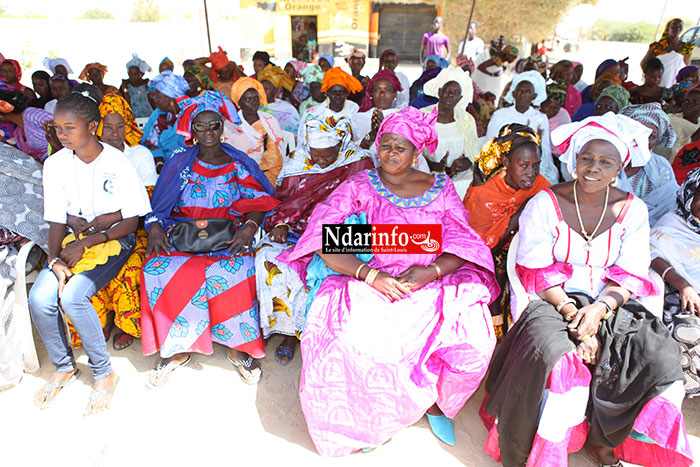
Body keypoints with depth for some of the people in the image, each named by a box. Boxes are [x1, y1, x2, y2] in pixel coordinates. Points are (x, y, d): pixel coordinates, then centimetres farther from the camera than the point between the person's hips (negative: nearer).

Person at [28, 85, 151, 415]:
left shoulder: (118, 164, -12)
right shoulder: (55, 165, 2)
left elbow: (131, 221, -10)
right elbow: (58, 220, 3)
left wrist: (85, 242, -16)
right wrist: (55, 258, -14)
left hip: (115, 240, -4)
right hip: (75, 239, 5)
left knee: (72, 296, -25)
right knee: (39, 297, -18)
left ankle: (104, 373, -4)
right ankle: (64, 367, 9)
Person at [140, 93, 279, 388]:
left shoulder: (241, 164, 14)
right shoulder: (178, 165, 17)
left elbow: (258, 203, 3)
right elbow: (159, 207, 12)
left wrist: (249, 227, -18)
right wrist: (155, 227, -10)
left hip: (227, 238, -2)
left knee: (235, 272, -36)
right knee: (158, 270, -30)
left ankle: (238, 345, -16)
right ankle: (176, 349, -12)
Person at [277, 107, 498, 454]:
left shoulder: (441, 189, 11)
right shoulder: (357, 187, 6)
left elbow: (462, 245, 4)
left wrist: (431, 271, -17)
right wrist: (371, 275, -20)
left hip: (430, 285, 2)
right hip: (366, 281, -1)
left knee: (472, 336, -24)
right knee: (343, 340, -31)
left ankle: (434, 401, 9)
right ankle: (364, 414, 2)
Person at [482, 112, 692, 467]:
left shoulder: (633, 210, 7)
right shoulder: (545, 203, -2)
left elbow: (630, 276, 1)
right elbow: (536, 271, -7)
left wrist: (599, 308, -18)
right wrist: (571, 311, -20)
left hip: (611, 306, 4)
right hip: (553, 303, -3)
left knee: (662, 361, -19)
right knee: (554, 355, -32)